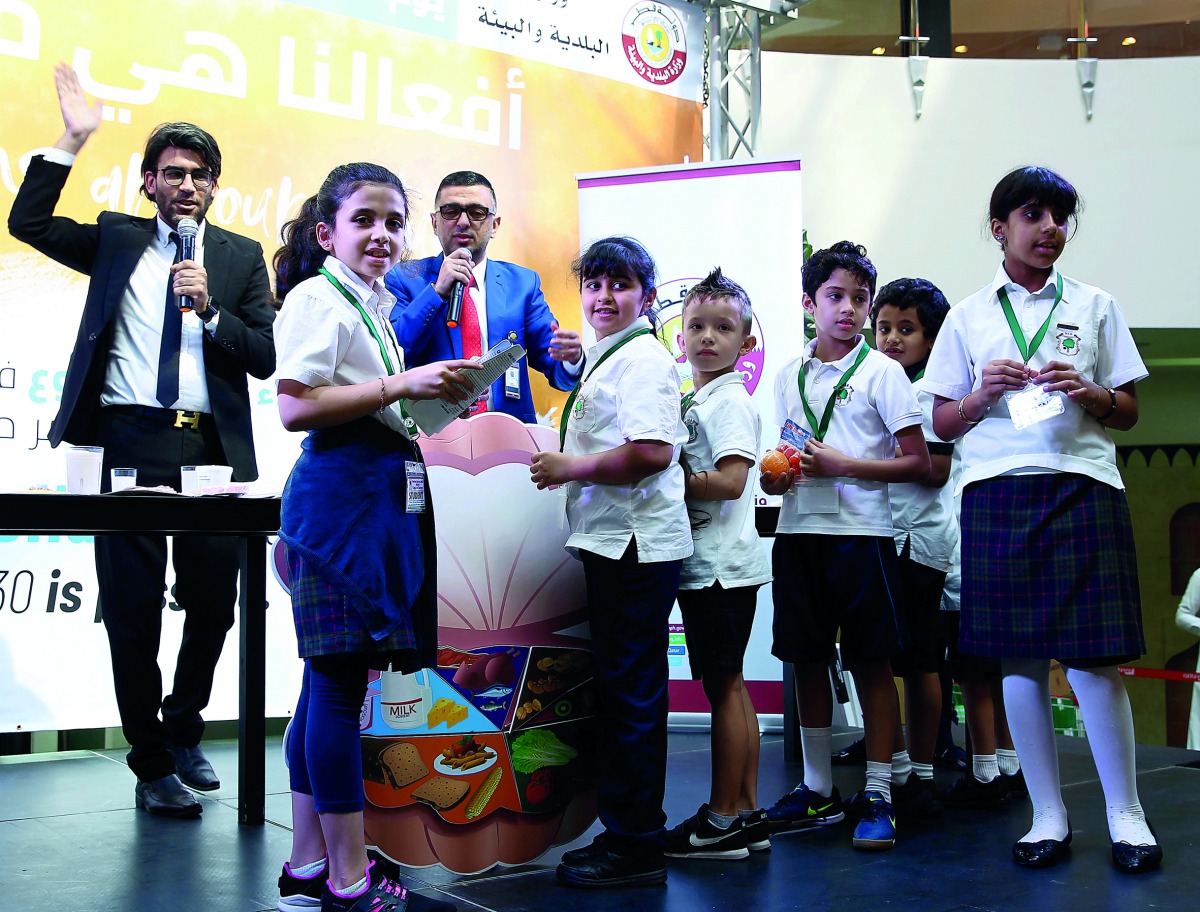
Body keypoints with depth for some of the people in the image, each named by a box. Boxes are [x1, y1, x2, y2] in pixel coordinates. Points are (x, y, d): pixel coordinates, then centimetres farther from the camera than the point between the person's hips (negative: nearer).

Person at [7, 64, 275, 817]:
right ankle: (152, 767, 14)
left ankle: (184, 731, 33)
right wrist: (73, 141, -3)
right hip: (131, 443, -1)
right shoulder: (116, 240, 12)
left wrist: (210, 309, -10)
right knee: (133, 607, 1)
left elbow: (265, 358, 5)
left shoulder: (241, 256, 11)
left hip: (214, 448, 1)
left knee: (214, 602, 8)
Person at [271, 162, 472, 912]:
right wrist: (403, 385, -18)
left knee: (332, 682, 11)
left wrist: (435, 394, 14)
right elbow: (296, 406, -17)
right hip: (341, 494, -10)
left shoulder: (375, 306, 22)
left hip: (386, 498, 10)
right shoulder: (316, 296, -6)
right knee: (339, 681, -5)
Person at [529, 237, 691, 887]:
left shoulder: (643, 357, -11)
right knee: (619, 689, 15)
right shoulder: (606, 358, 21)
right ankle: (624, 831, 25)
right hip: (613, 541, 10)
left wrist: (569, 468, -16)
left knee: (630, 694, -4)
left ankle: (636, 847, 5)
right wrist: (564, 464, 18)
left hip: (636, 544, -10)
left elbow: (652, 451, -25)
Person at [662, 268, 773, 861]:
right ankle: (746, 815, 22)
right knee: (729, 686, 13)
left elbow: (729, 482, -21)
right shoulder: (691, 400, 17)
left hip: (721, 565, -9)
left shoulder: (730, 400, -11)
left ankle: (724, 822, 7)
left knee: (722, 685, -2)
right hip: (702, 562, 9)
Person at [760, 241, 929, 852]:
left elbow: (918, 462, -6)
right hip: (799, 530, 5)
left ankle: (877, 796, 10)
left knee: (871, 662, 0)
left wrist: (842, 466, -14)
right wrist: (774, 477, 0)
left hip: (860, 531, -5)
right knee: (807, 659, 9)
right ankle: (819, 790, 21)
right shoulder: (790, 376, 13)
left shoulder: (880, 371, -2)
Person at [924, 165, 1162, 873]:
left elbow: (1129, 411, 12)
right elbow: (943, 424, 11)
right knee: (1019, 659, 2)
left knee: (1094, 657, -5)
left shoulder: (1095, 306, 13)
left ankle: (1126, 813, 10)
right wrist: (985, 394, -7)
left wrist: (1089, 393, -7)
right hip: (997, 493, 1)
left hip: (1082, 488, -1)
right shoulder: (968, 317, 12)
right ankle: (1049, 814, 14)